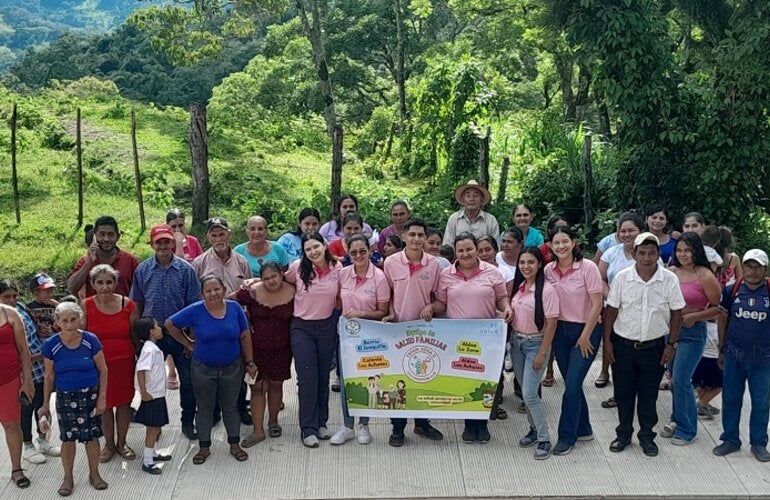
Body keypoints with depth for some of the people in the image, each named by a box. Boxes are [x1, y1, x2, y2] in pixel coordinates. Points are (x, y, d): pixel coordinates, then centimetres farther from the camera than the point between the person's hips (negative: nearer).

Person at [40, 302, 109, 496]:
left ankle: (94, 474, 27)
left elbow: (103, 370, -5)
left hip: (90, 395, -1)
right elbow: (49, 376, 1)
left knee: (91, 436, 7)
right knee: (68, 438, 8)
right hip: (65, 397, 1)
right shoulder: (51, 345, -9)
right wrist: (46, 404, 5)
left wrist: (102, 397, -7)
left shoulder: (90, 340, -13)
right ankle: (68, 478, 27)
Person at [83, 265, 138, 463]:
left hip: (124, 362, 1)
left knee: (124, 402, 10)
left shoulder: (128, 305, -4)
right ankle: (109, 444, 29)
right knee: (104, 404, 9)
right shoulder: (86, 306, -7)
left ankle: (121, 442, 29)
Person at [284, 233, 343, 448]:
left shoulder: (337, 268, -6)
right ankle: (308, 429, 6)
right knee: (308, 378, -3)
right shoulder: (297, 267, -11)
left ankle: (321, 423, 27)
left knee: (323, 377, 12)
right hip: (302, 328, -2)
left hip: (327, 327, 2)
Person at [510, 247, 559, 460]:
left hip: (535, 343, -6)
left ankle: (544, 439, 4)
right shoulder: (517, 287, 4)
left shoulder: (547, 290, -15)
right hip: (517, 341, 6)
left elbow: (551, 324, -14)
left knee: (529, 394, -9)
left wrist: (542, 354, -15)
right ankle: (534, 429, 30)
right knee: (525, 392, 13)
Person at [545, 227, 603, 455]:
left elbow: (597, 305, -13)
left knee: (572, 383, -7)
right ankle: (583, 429, 29)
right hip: (560, 331, 5)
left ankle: (567, 436, 6)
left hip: (585, 331, -5)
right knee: (572, 383, 12)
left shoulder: (588, 267, -14)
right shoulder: (548, 270, -1)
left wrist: (585, 336, -11)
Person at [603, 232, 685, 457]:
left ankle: (647, 436, 28)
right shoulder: (622, 278, -8)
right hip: (623, 344, 0)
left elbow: (676, 312, 0)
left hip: (654, 346, 0)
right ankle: (624, 434, 28)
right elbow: (611, 310, -1)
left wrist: (671, 344, 0)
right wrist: (607, 342, -2)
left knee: (649, 395, 11)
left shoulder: (669, 279, -8)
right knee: (623, 393, 11)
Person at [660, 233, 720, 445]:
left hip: (692, 333, -5)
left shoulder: (705, 276, -12)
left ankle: (686, 429, 10)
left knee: (681, 379, -6)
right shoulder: (671, 272, 2)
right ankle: (677, 419, 31)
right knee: (674, 378, 14)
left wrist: (693, 317, -14)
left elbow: (718, 307, -9)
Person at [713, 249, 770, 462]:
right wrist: (722, 350, 8)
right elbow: (723, 321, 6)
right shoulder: (732, 291, -3)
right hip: (734, 356, 1)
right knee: (730, 399, 10)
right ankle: (730, 439, 24)